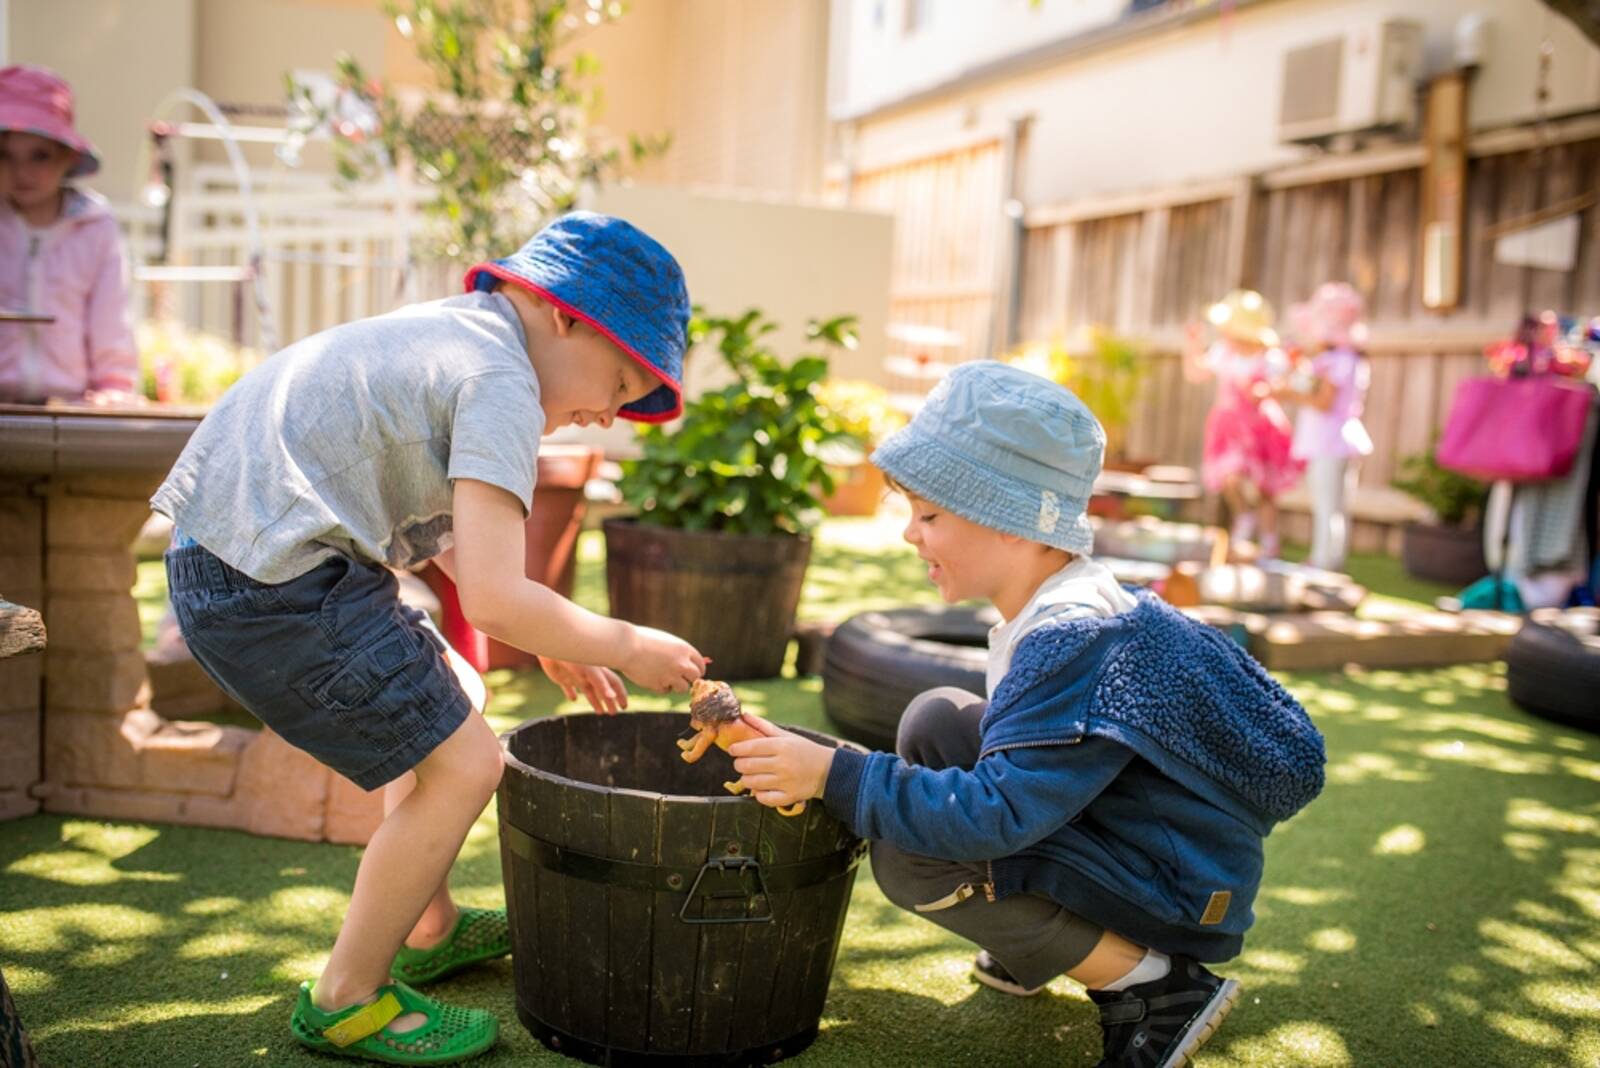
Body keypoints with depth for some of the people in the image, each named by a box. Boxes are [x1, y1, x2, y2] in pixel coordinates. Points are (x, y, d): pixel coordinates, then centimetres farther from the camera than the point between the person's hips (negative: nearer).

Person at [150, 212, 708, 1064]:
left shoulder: (447, 335, 17)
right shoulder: (500, 383, -15)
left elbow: (451, 538, 25)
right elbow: (493, 598, -22)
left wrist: (554, 639, 20)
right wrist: (628, 648, -7)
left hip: (219, 554, 11)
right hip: (273, 588, -11)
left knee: (434, 713, 23)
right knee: (463, 763, -4)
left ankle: (430, 931, 40)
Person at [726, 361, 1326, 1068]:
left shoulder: (1075, 640, -28)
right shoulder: (1053, 616, 3)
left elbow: (998, 814, -33)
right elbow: (1018, 761, 9)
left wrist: (835, 775, -31)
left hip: (1187, 895, -10)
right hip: (1116, 837, 10)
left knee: (912, 856, -23)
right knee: (936, 722, 4)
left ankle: (1160, 990, -10)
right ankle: (1034, 946, 14)